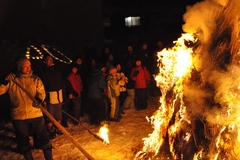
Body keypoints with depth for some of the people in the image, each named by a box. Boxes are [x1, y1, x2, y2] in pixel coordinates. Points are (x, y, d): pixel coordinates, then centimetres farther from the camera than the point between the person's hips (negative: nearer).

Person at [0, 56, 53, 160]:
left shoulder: (36, 79, 3)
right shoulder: (12, 80, 1)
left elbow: (42, 92, -5)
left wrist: (39, 100, -25)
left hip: (36, 114, 0)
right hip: (18, 116, 0)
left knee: (43, 139, 6)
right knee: (23, 142, 14)